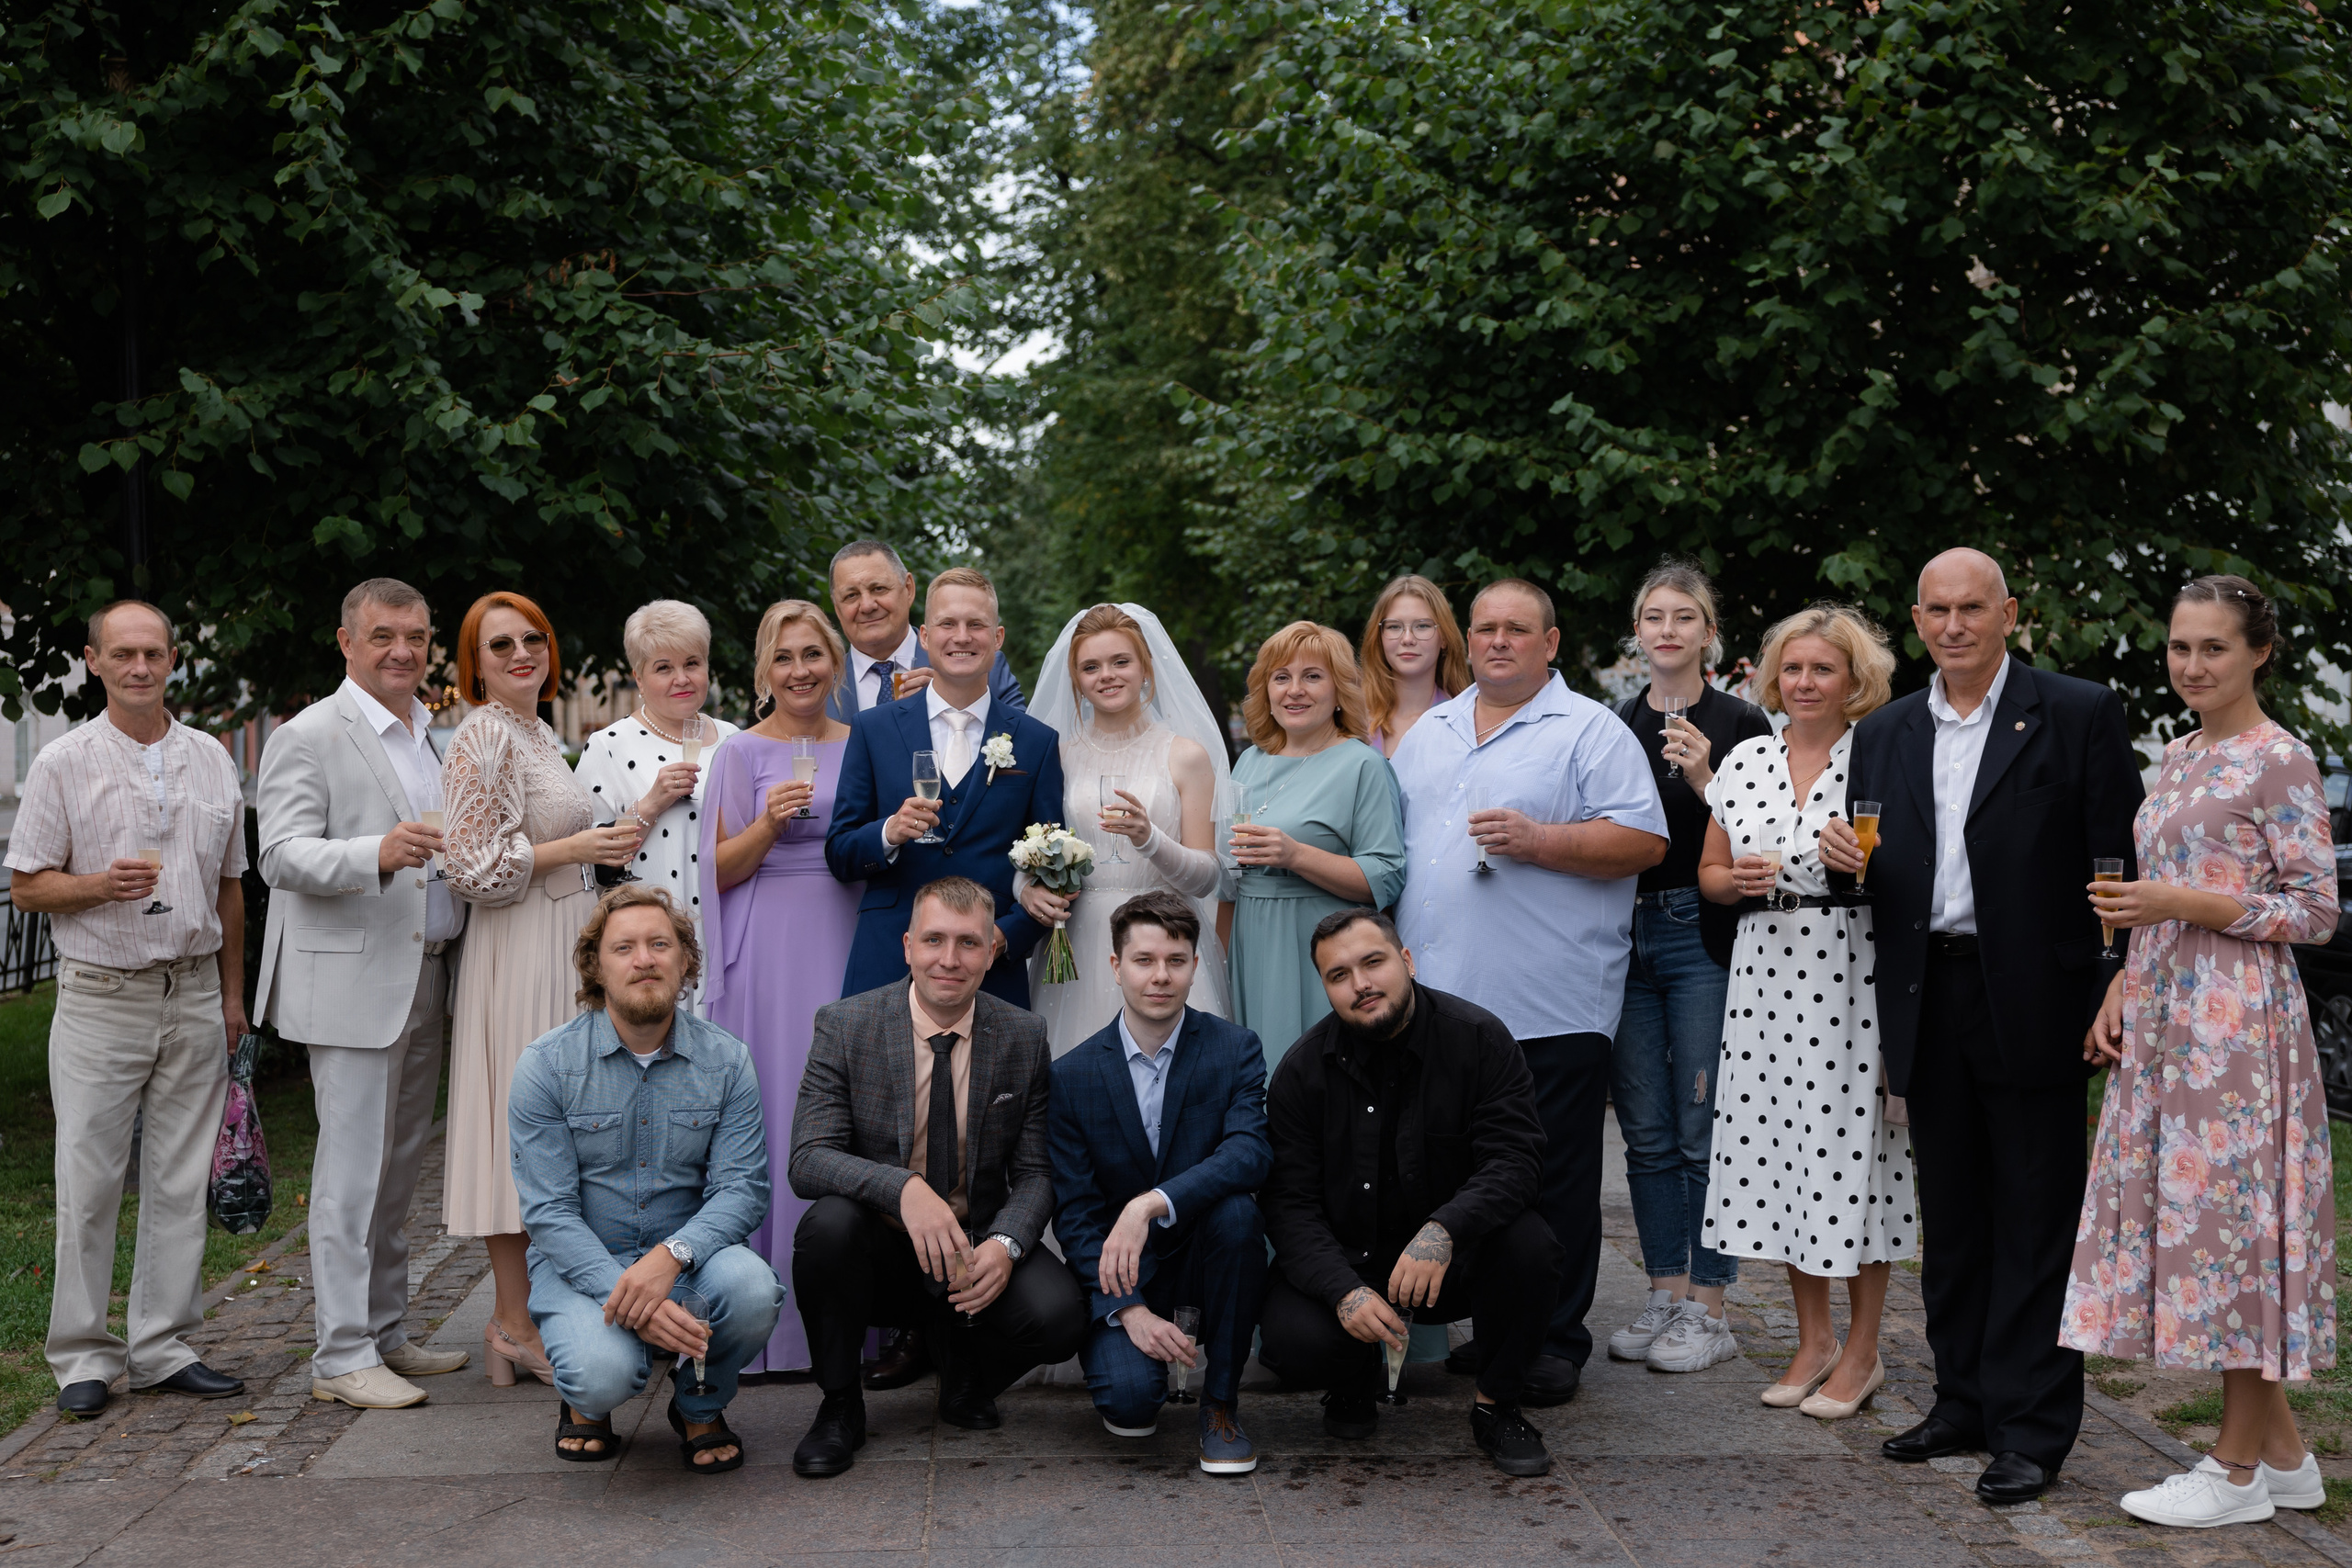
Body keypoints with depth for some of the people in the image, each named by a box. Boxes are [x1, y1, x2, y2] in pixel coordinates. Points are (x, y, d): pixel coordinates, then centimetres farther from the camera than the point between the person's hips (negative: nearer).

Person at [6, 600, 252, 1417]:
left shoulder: (210, 760, 9)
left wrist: (233, 993, 14)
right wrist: (103, 884, -19)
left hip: (193, 997, 3)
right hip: (100, 999, -3)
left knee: (180, 1180, 6)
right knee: (88, 1181, -2)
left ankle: (163, 1347, 15)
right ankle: (83, 1355, 8)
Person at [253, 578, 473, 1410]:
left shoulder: (435, 737, 17)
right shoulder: (309, 736, -6)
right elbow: (282, 856, -16)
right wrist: (379, 853, -32)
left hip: (426, 979, 8)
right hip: (351, 981, -7)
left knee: (400, 1168, 13)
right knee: (353, 1170, -5)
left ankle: (385, 1335, 22)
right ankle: (341, 1356, 1)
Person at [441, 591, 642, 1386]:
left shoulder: (541, 735, 16)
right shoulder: (484, 738, -12)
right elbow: (473, 867, -18)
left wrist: (617, 830, 14)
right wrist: (577, 849, -16)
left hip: (563, 950, 9)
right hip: (519, 956, -9)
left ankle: (520, 1317, 17)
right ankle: (515, 1325, 2)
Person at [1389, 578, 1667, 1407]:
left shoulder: (1591, 731, 0)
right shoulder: (1430, 732, 17)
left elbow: (1643, 841, -9)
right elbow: (1392, 847, 22)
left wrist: (1537, 840, -18)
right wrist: (1394, 945, 12)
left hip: (1552, 1006, -5)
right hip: (1439, 997, 5)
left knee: (1554, 1181, 0)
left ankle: (1555, 1342, 9)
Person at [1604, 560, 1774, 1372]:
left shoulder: (1741, 724, 0)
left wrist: (1704, 780, -18)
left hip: (1705, 937, -4)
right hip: (1625, 935, 4)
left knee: (1704, 1130, -3)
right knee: (1646, 1132, 8)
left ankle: (1706, 1308, 6)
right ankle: (1665, 1295, 18)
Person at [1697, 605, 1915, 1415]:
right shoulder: (1744, 761, 11)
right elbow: (1709, 873, 16)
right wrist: (1740, 879, -5)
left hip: (1853, 974, -4)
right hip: (1766, 973, 4)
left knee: (1852, 1148, -2)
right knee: (1776, 1148, 7)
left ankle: (1862, 1349, 12)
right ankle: (1813, 1337, 22)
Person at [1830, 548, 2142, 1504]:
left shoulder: (2078, 715, -1)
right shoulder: (1883, 735, 13)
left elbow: (2120, 866, -5)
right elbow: (1875, 875, 17)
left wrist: (2118, 1000, -12)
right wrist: (1844, 857, -6)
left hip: (2033, 999, -5)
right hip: (1929, 1005, 5)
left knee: (2035, 1224, 0)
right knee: (1950, 1216, 13)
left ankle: (2030, 1432, 8)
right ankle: (1965, 1401, 25)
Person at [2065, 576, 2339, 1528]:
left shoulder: (2280, 761, -8)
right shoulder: (2177, 759, 16)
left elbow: (2315, 912, -11)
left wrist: (2179, 902, -19)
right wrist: (2122, 988, 8)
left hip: (2237, 1021, -8)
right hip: (2165, 1021, 8)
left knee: (2232, 1216, -4)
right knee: (2185, 1216, 9)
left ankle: (2238, 1470, 7)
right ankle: (2285, 1456, 20)